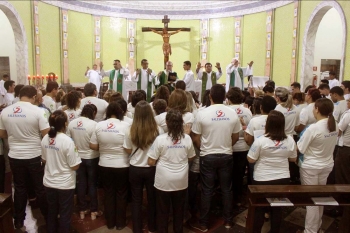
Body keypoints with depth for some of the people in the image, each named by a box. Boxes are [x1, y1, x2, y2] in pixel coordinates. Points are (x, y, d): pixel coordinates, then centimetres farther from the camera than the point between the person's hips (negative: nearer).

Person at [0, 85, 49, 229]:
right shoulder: (37, 111, -16)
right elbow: (46, 135, -15)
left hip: (15, 156, 3)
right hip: (35, 156, -3)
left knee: (19, 188, 18)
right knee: (40, 188, 11)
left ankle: (18, 221, 30)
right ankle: (47, 217, 26)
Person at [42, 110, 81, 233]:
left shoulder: (45, 139, -5)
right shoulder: (67, 141, -24)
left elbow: (44, 160, 9)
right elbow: (75, 166, -18)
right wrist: (74, 152, -3)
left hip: (49, 182, 6)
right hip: (65, 184, -6)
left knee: (51, 212, 23)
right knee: (65, 214, 11)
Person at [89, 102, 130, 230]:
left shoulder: (99, 125, -5)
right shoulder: (126, 125, -14)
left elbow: (93, 146, -1)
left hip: (105, 165, 3)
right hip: (122, 165, -2)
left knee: (108, 193, 17)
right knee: (121, 194, 13)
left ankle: (110, 223, 30)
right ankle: (120, 223, 26)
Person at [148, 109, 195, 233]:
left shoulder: (160, 139, -15)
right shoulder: (187, 138, -6)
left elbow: (151, 162, -11)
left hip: (164, 181, -3)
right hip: (181, 181, 3)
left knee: (163, 211, 15)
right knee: (179, 210, 20)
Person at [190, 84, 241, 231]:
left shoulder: (202, 113, -14)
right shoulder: (232, 113, -6)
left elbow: (195, 139, -8)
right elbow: (236, 137, 4)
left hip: (208, 157, -2)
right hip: (226, 156, 2)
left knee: (207, 190, 8)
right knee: (226, 189, 15)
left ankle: (203, 224, 19)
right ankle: (228, 221, 28)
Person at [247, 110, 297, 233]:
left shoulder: (261, 140, -18)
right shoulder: (290, 140, -6)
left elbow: (251, 159, -12)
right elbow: (293, 159, 8)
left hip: (263, 179, -3)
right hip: (282, 178, 3)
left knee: (259, 208, 14)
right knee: (277, 208, 18)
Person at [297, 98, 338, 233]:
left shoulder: (313, 128, -26)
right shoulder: (334, 125, -4)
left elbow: (299, 149, -18)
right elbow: (330, 145, 9)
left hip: (311, 167, -7)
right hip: (327, 165, 7)